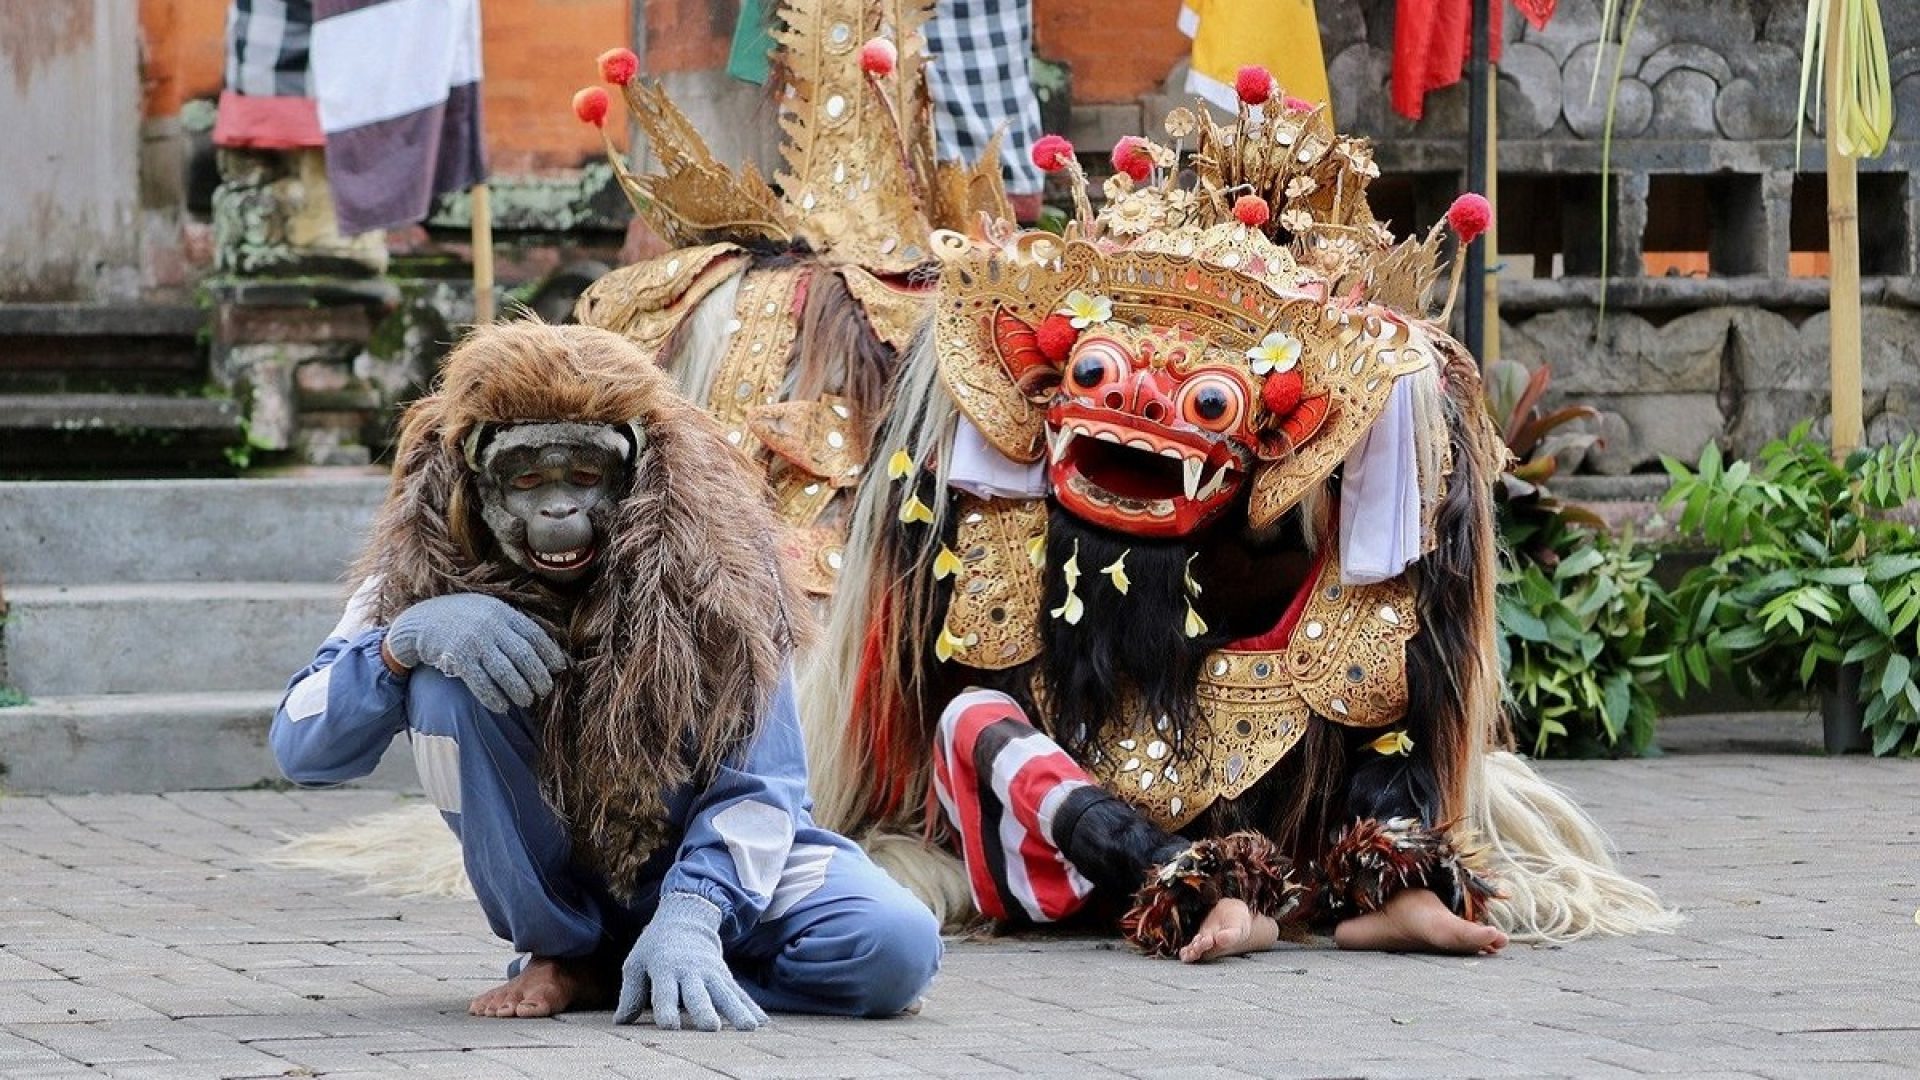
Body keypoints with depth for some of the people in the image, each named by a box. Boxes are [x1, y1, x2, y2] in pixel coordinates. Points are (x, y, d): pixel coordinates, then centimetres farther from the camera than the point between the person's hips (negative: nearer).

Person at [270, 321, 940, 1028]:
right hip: (552, 878, 1)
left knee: (894, 949, -29)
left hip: (696, 855, -1)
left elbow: (756, 780, -19)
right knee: (444, 686, -26)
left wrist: (689, 917, -37)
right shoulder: (432, 570, -14)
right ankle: (562, 956, -9)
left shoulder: (707, 568, -18)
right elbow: (302, 750, -15)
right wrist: (403, 639, -35)